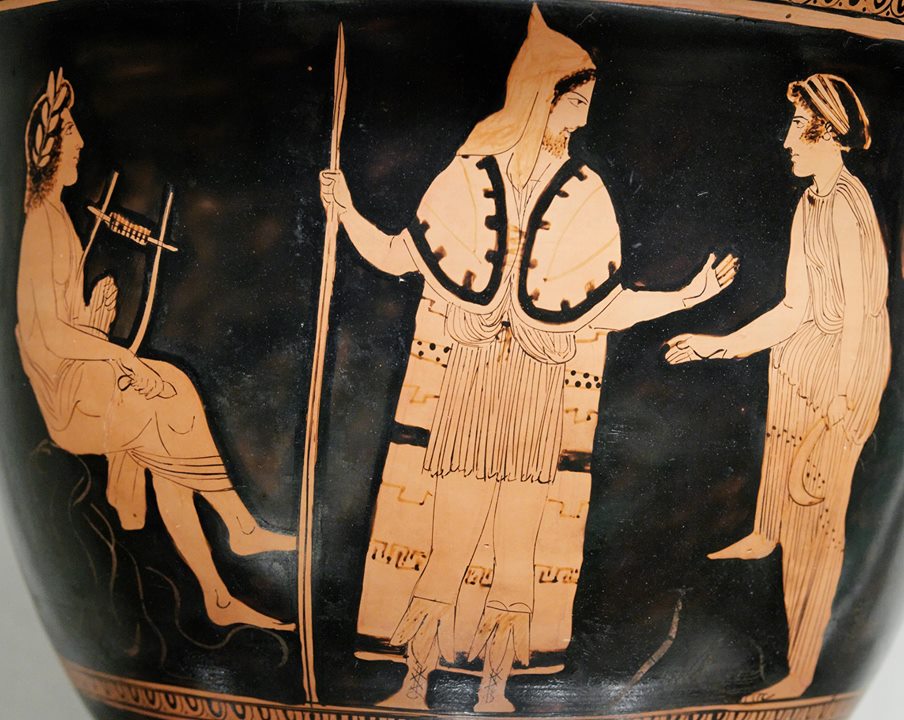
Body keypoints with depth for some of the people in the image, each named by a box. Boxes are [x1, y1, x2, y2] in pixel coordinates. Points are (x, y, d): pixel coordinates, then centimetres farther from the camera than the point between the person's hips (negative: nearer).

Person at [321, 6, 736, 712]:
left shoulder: (584, 194, 5)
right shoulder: (470, 175, 4)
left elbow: (604, 308, 3)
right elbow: (398, 258, 6)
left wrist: (687, 295, -3)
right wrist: (349, 214, -8)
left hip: (539, 395, 1)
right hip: (468, 385, -1)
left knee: (517, 546, 5)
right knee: (449, 543, -1)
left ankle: (495, 685, 16)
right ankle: (418, 681, 11)